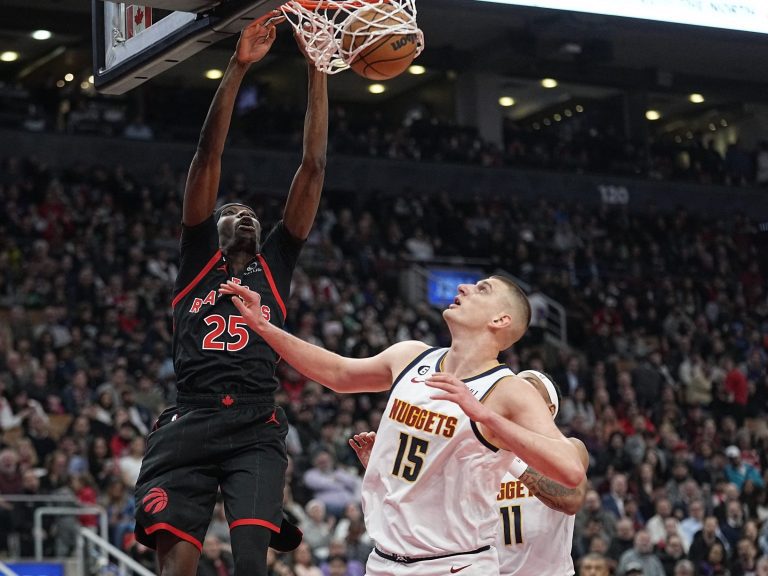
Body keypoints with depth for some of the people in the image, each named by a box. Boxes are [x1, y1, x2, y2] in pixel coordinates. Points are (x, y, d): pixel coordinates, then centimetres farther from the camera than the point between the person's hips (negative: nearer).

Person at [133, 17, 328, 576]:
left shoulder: (275, 263, 20)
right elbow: (209, 156, 9)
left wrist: (318, 71, 12)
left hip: (256, 431, 1)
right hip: (190, 424, -1)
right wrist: (238, 67, 3)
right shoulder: (198, 258, 16)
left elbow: (314, 167, 16)